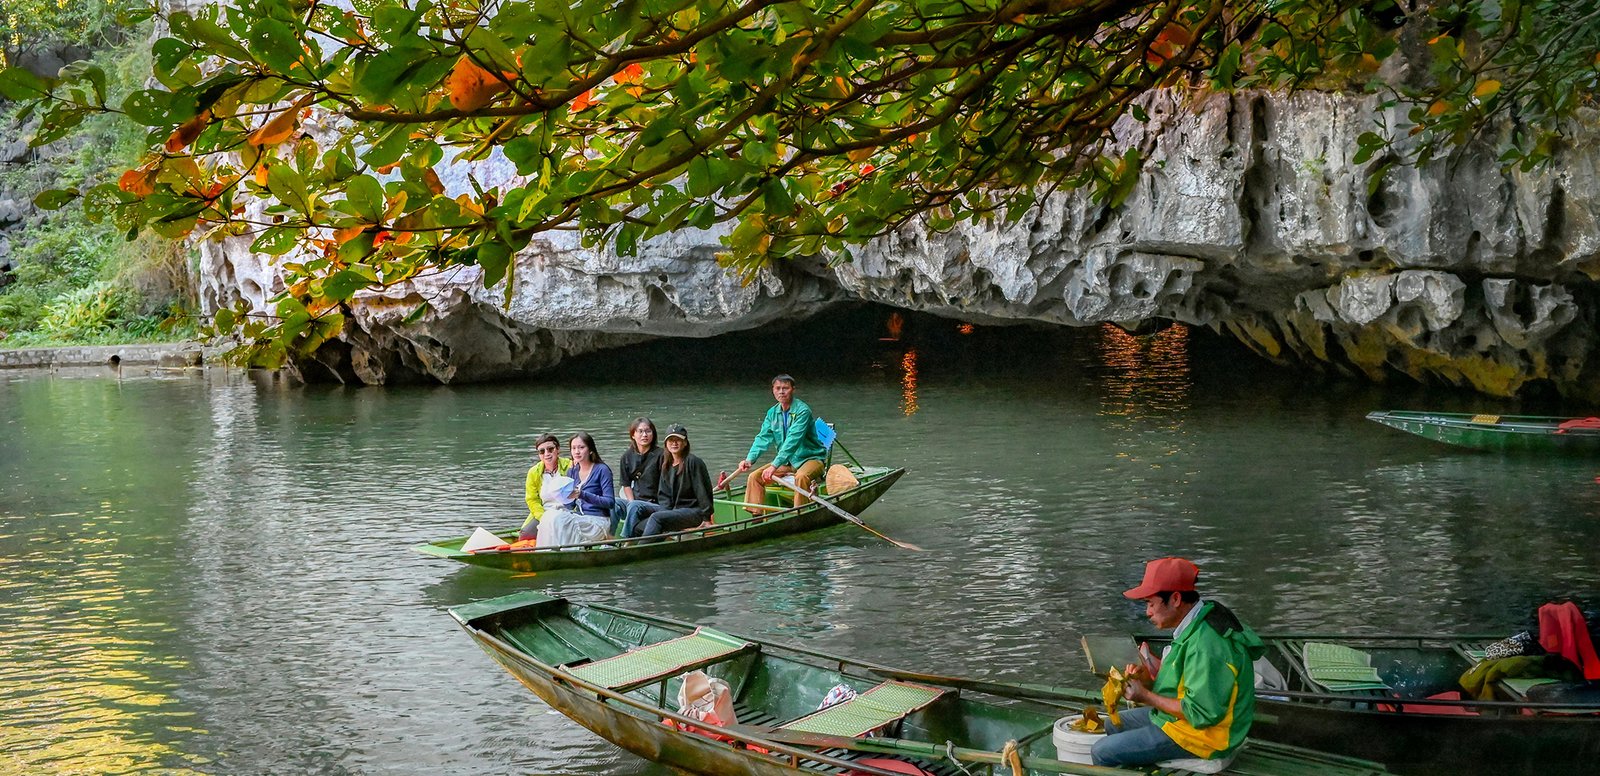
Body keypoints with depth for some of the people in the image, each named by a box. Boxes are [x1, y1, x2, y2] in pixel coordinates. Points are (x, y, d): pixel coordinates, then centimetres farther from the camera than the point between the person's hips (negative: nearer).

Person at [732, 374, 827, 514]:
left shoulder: (802, 410, -19)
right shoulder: (772, 413, 4)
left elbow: (793, 440, -29)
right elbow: (763, 438, -3)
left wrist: (775, 465, -36)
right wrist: (750, 459, -22)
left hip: (810, 459, -7)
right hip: (786, 462, 7)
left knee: (801, 477, -38)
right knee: (755, 476, -7)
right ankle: (756, 516, -5)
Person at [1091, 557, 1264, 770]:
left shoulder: (1204, 645, -30)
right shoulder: (1195, 625, 2)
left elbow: (1202, 713, -28)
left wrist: (1146, 696, -19)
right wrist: (1150, 675, 1)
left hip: (1201, 736, -10)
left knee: (1102, 752, -9)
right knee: (1113, 725, 23)